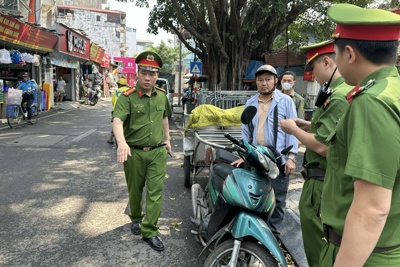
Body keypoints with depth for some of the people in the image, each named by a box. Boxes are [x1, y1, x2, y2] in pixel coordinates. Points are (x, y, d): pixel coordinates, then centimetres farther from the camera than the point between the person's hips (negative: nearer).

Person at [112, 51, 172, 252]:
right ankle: (135, 218, 42)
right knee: (135, 190, 16)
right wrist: (122, 142, -45)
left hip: (157, 152, 3)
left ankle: (150, 231, 14)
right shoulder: (127, 97, -13)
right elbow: (117, 121, -27)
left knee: (155, 192, 2)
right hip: (134, 152, -2)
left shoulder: (162, 95, 4)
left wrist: (167, 139, 22)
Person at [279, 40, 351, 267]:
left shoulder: (339, 97, -23)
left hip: (324, 182, -10)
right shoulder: (351, 89, 9)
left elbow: (323, 146, -27)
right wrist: (310, 125, 10)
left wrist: (293, 129, -12)